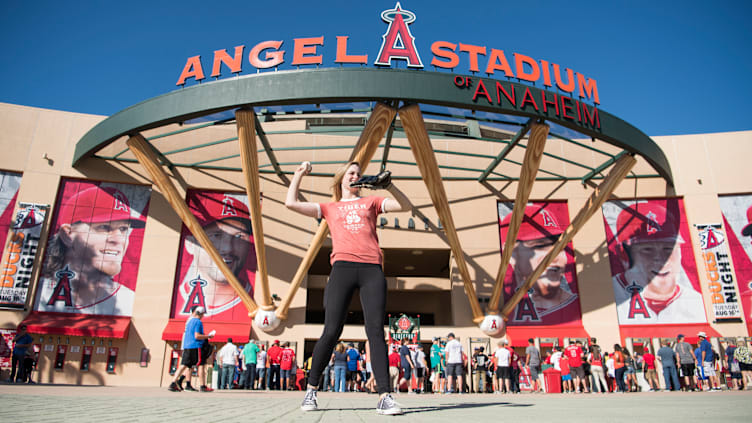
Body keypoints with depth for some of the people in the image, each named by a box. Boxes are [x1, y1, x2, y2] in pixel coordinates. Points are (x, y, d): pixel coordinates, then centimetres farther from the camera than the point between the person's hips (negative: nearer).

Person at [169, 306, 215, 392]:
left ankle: (173, 384, 1)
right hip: (196, 347, -8)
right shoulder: (198, 322, -10)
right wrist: (208, 336, -7)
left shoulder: (189, 321, 17)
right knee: (201, 365, -2)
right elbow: (197, 336, -17)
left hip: (186, 346, 8)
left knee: (184, 365, 7)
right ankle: (202, 386, -1)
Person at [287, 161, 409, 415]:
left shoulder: (371, 202, 25)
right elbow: (291, 203, 17)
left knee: (376, 331, -7)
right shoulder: (329, 208, 23)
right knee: (331, 332, -6)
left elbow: (404, 205, 16)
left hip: (372, 270, 1)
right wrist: (299, 173, 27)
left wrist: (388, 185, 1)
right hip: (343, 268, -1)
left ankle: (385, 397, -9)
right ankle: (311, 390, 11)